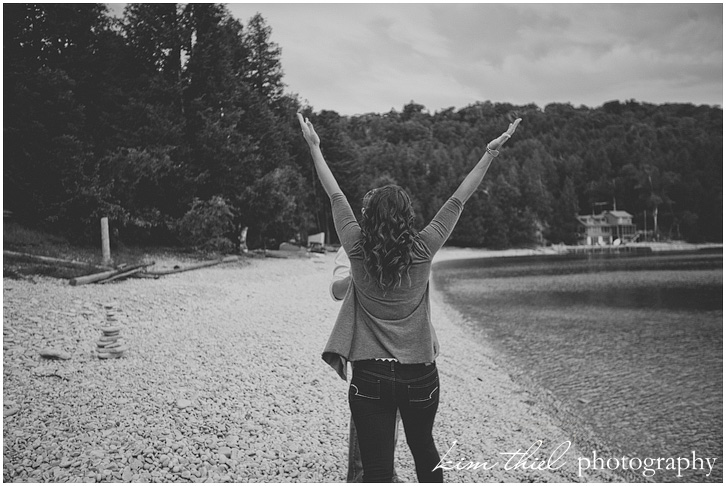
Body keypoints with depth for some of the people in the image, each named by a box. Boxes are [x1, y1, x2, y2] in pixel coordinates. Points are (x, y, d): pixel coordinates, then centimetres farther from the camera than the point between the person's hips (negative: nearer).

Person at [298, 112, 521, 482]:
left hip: (369, 376, -1)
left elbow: (335, 195, 4)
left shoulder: (357, 248, -7)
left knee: (376, 468, 4)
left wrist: (314, 146, 16)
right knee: (424, 449, 24)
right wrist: (490, 153, 8)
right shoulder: (422, 250, -8)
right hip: (419, 373, 1)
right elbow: (459, 199, -1)